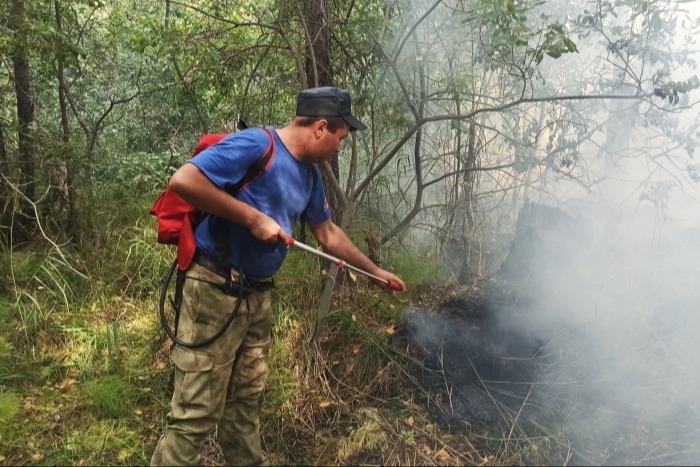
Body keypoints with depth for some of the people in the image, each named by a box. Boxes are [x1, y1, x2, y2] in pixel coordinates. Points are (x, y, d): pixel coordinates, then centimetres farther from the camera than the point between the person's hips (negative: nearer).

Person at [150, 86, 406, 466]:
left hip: (257, 294, 9)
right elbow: (182, 180, -23)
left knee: (245, 401, 20)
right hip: (214, 290, -8)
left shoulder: (309, 174, 12)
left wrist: (375, 271, 26)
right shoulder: (255, 145, -16)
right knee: (196, 413, -3)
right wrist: (254, 218, -22)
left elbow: (328, 234, 22)